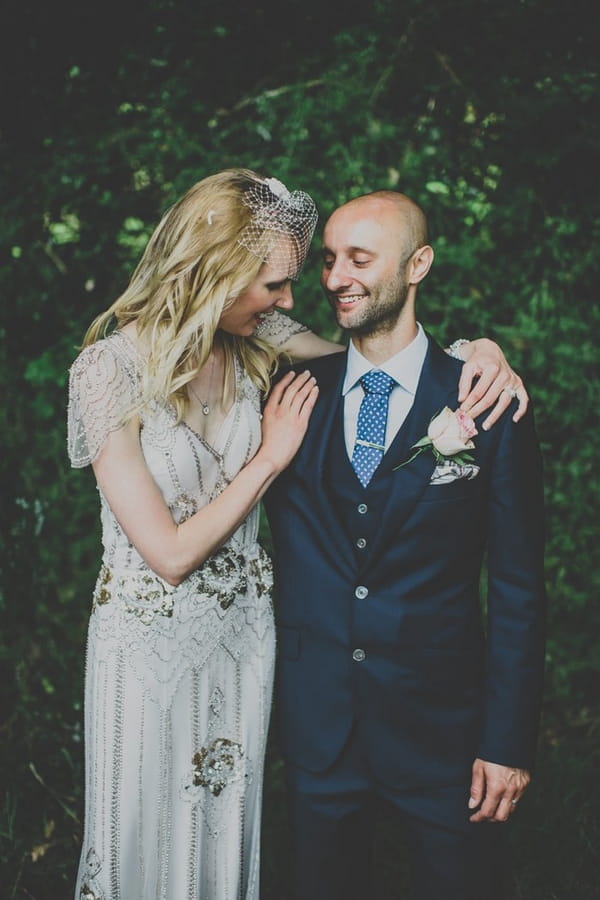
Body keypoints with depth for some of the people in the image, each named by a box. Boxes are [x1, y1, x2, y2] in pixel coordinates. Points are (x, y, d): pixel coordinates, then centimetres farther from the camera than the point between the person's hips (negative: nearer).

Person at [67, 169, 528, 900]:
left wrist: (473, 348, -12)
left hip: (244, 624, 5)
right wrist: (269, 458, -17)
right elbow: (171, 553, -23)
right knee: (150, 833, 16)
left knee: (229, 820, 21)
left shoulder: (255, 337, -8)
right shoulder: (108, 371, -23)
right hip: (153, 639, -4)